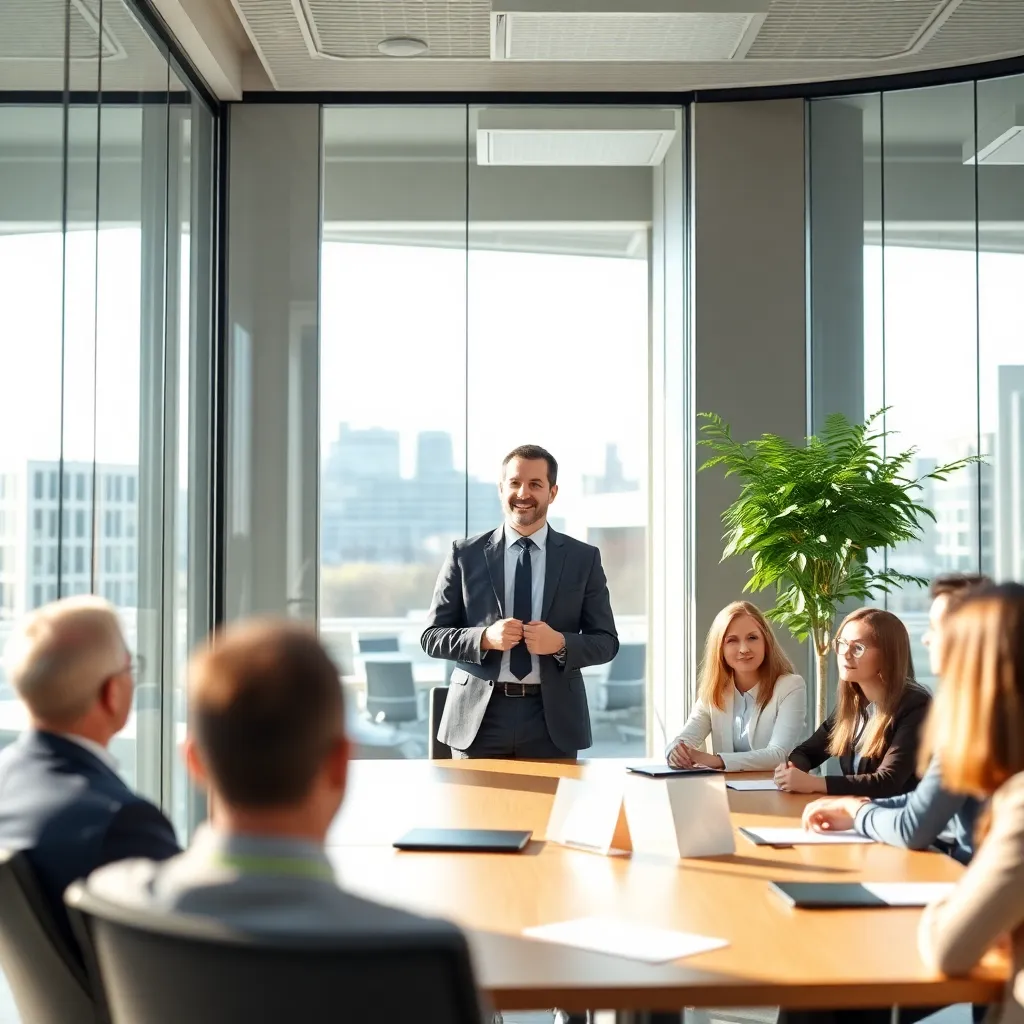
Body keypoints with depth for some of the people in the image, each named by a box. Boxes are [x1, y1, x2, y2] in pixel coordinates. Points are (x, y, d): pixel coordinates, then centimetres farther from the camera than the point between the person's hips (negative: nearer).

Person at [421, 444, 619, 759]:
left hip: (553, 720, 1)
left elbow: (606, 641, 6)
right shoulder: (465, 555, 4)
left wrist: (561, 643, -15)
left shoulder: (583, 558, 6)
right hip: (480, 717, 0)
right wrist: (485, 638, -15)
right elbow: (432, 636, 4)